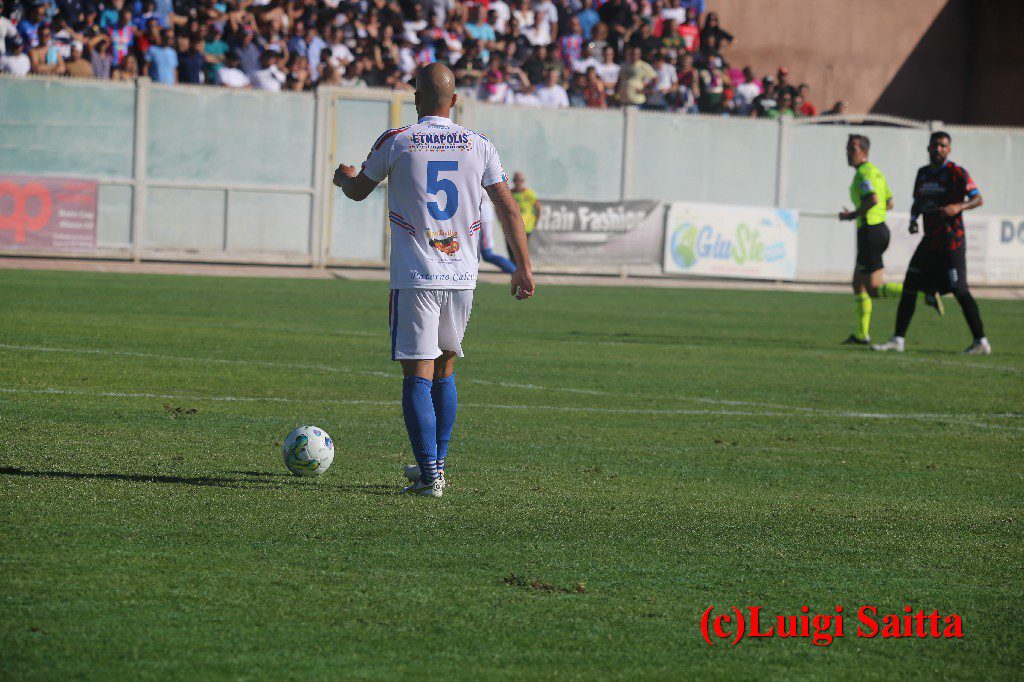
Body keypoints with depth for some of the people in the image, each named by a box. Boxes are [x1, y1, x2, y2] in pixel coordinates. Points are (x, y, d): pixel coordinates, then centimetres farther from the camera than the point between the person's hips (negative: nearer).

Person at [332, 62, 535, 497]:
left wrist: (344, 178, 35)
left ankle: (430, 474, -12)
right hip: (462, 277, 4)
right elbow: (509, 209, 4)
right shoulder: (479, 146, 3)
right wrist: (524, 268, 10)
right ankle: (436, 464, 24)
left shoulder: (395, 142, -4)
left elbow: (358, 191, 12)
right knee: (444, 371, 19)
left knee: (417, 376, -4)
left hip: (415, 278, -4)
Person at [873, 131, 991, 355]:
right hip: (930, 241, 7)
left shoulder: (957, 173, -7)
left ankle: (981, 342, -2)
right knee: (909, 286, 3)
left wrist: (958, 207, -28)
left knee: (959, 290, -9)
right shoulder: (923, 173, 14)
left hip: (951, 242, -7)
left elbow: (978, 199, -11)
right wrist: (913, 219, 4)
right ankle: (898, 339, 8)